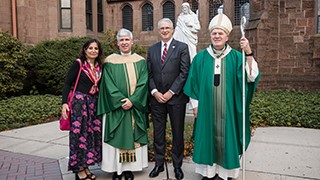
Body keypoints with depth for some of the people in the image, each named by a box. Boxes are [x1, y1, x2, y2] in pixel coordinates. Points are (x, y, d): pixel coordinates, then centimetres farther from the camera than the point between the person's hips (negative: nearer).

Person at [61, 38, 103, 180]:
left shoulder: (99, 66, 10)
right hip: (80, 102, -5)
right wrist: (64, 103, -15)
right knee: (79, 134, -1)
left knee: (93, 134, 7)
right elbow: (67, 83, -7)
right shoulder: (78, 64, -5)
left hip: (94, 103, 6)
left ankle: (86, 167, 22)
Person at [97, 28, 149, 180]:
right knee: (117, 137, 4)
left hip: (135, 107, 1)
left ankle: (129, 167, 18)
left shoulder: (140, 61, 5)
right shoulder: (110, 61, 1)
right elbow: (109, 85, -5)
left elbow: (143, 83, -3)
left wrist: (132, 100, -15)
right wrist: (121, 101, -16)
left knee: (133, 136, 6)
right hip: (116, 107, -1)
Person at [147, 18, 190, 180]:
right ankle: (159, 163, 26)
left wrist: (171, 92, -12)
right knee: (158, 133, 11)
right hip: (156, 98, 3)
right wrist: (154, 92, -7)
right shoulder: (152, 49, 11)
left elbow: (184, 73, -8)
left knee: (177, 133, 8)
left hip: (176, 98, -3)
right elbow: (149, 74, 7)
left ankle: (177, 165, 23)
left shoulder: (182, 47, 0)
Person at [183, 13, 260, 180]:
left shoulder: (236, 57, 0)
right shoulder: (201, 57, 3)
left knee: (226, 138, 8)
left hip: (228, 110, -1)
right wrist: (195, 105, 3)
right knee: (208, 137, 9)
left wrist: (249, 53, -23)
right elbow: (194, 83, 6)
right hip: (206, 108, 1)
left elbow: (252, 77, -13)